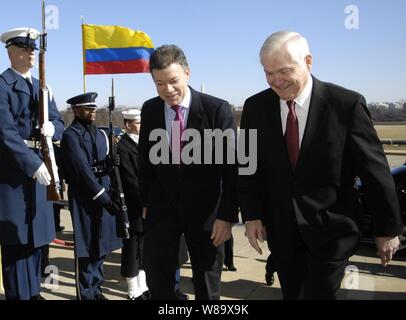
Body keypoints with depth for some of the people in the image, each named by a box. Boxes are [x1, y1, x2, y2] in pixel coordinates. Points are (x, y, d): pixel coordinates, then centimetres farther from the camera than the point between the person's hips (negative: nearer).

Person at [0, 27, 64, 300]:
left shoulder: (42, 87, 17)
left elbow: (59, 123, 16)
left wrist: (52, 127, -9)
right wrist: (33, 164, -23)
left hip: (39, 166, 7)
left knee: (37, 236, 12)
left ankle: (33, 291, 24)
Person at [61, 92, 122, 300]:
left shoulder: (100, 133, 15)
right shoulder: (71, 135, -10)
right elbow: (82, 170, -18)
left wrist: (109, 162, -5)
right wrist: (102, 196, -22)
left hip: (103, 194, 7)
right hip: (84, 198, -7)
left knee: (101, 247, 13)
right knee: (86, 249, 2)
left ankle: (96, 290, 27)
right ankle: (85, 294, 14)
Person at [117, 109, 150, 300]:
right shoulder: (123, 147, -12)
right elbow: (131, 180, -17)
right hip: (134, 208, -8)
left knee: (144, 249, 16)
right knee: (133, 249, 4)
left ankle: (142, 287, 29)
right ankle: (134, 292, 17)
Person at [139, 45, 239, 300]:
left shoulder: (217, 109, -13)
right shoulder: (149, 110, 0)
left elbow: (231, 166, -11)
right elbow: (146, 160, 10)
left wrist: (227, 214, -14)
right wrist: (146, 201, 11)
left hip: (204, 208, -2)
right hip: (162, 206, 3)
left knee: (207, 283, 14)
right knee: (158, 279, 8)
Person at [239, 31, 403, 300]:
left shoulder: (347, 104, -13)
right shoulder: (255, 107, -3)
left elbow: (375, 169, -8)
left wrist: (388, 227, -2)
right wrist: (252, 215, -3)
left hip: (331, 230, -3)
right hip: (281, 230, 4)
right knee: (291, 294, 18)